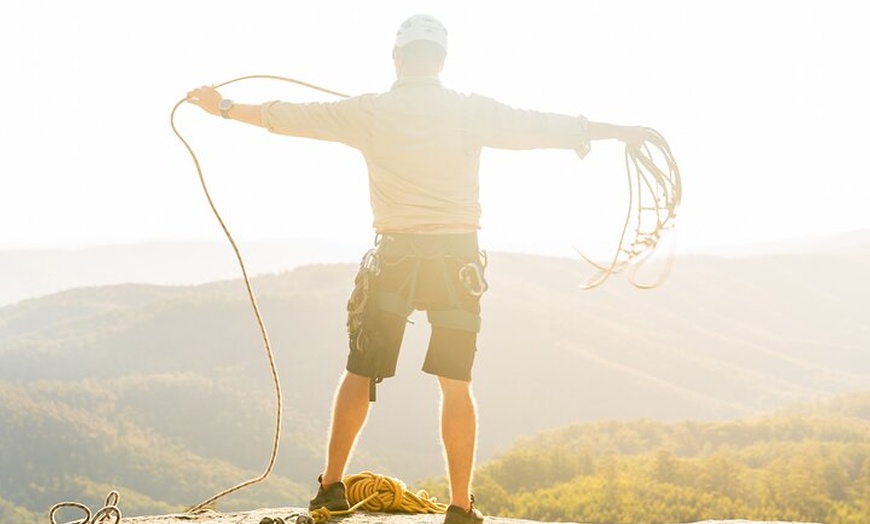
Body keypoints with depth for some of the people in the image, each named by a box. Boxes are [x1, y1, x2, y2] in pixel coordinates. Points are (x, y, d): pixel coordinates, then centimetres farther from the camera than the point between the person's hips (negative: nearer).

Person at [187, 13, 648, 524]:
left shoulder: (369, 111, 0)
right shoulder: (472, 111, -2)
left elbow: (291, 116, 9)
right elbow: (541, 126, 2)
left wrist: (225, 107, 23)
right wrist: (621, 131, 12)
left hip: (394, 258, 0)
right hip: (458, 258, 0)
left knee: (360, 374, 14)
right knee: (457, 385, 7)